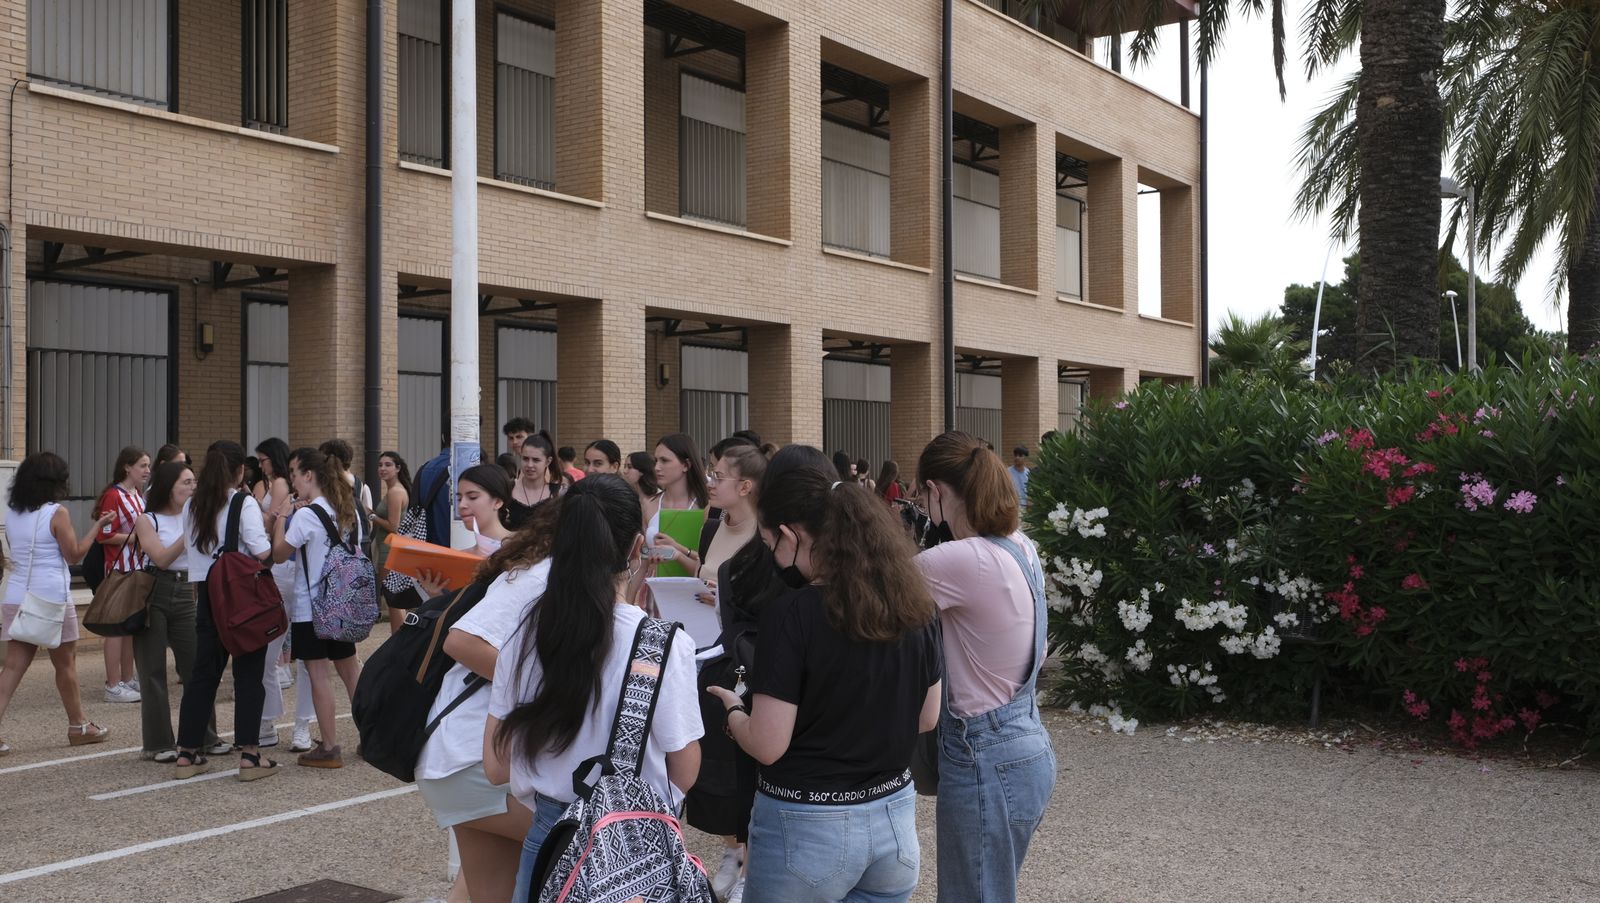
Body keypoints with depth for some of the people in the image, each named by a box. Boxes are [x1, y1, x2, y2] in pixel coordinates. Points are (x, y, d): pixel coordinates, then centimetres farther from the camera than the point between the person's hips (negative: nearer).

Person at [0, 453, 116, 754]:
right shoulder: (57, 513, -11)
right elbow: (74, 555, -6)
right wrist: (98, 525, 1)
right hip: (51, 597, -5)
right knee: (66, 664, 10)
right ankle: (79, 727, 24)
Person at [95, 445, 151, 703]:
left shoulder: (139, 495, 13)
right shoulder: (113, 496, -13)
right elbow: (105, 535, -18)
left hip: (139, 569, 9)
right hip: (120, 569, -9)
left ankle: (128, 679, 24)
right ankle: (113, 686, 2)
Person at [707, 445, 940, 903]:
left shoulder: (792, 615, -20)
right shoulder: (911, 600, -2)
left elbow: (767, 745, -17)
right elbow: (927, 717, 7)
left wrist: (732, 708, 2)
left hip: (807, 828, -5)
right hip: (894, 818, 5)